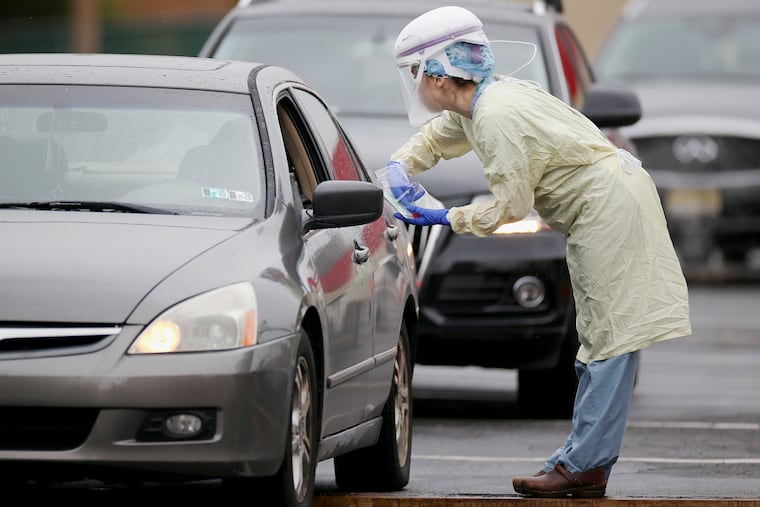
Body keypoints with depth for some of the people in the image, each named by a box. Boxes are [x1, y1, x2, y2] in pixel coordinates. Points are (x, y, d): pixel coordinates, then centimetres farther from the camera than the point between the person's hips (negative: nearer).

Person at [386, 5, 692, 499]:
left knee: (612, 335, -9)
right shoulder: (474, 105, 9)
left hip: (611, 206, -11)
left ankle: (582, 464, -13)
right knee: (599, 334, 10)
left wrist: (447, 218, -8)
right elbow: (434, 138, 30)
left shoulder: (497, 116, -22)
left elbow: (511, 205, -19)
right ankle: (586, 463, 12)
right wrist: (399, 167, 13)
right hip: (602, 204, 11)